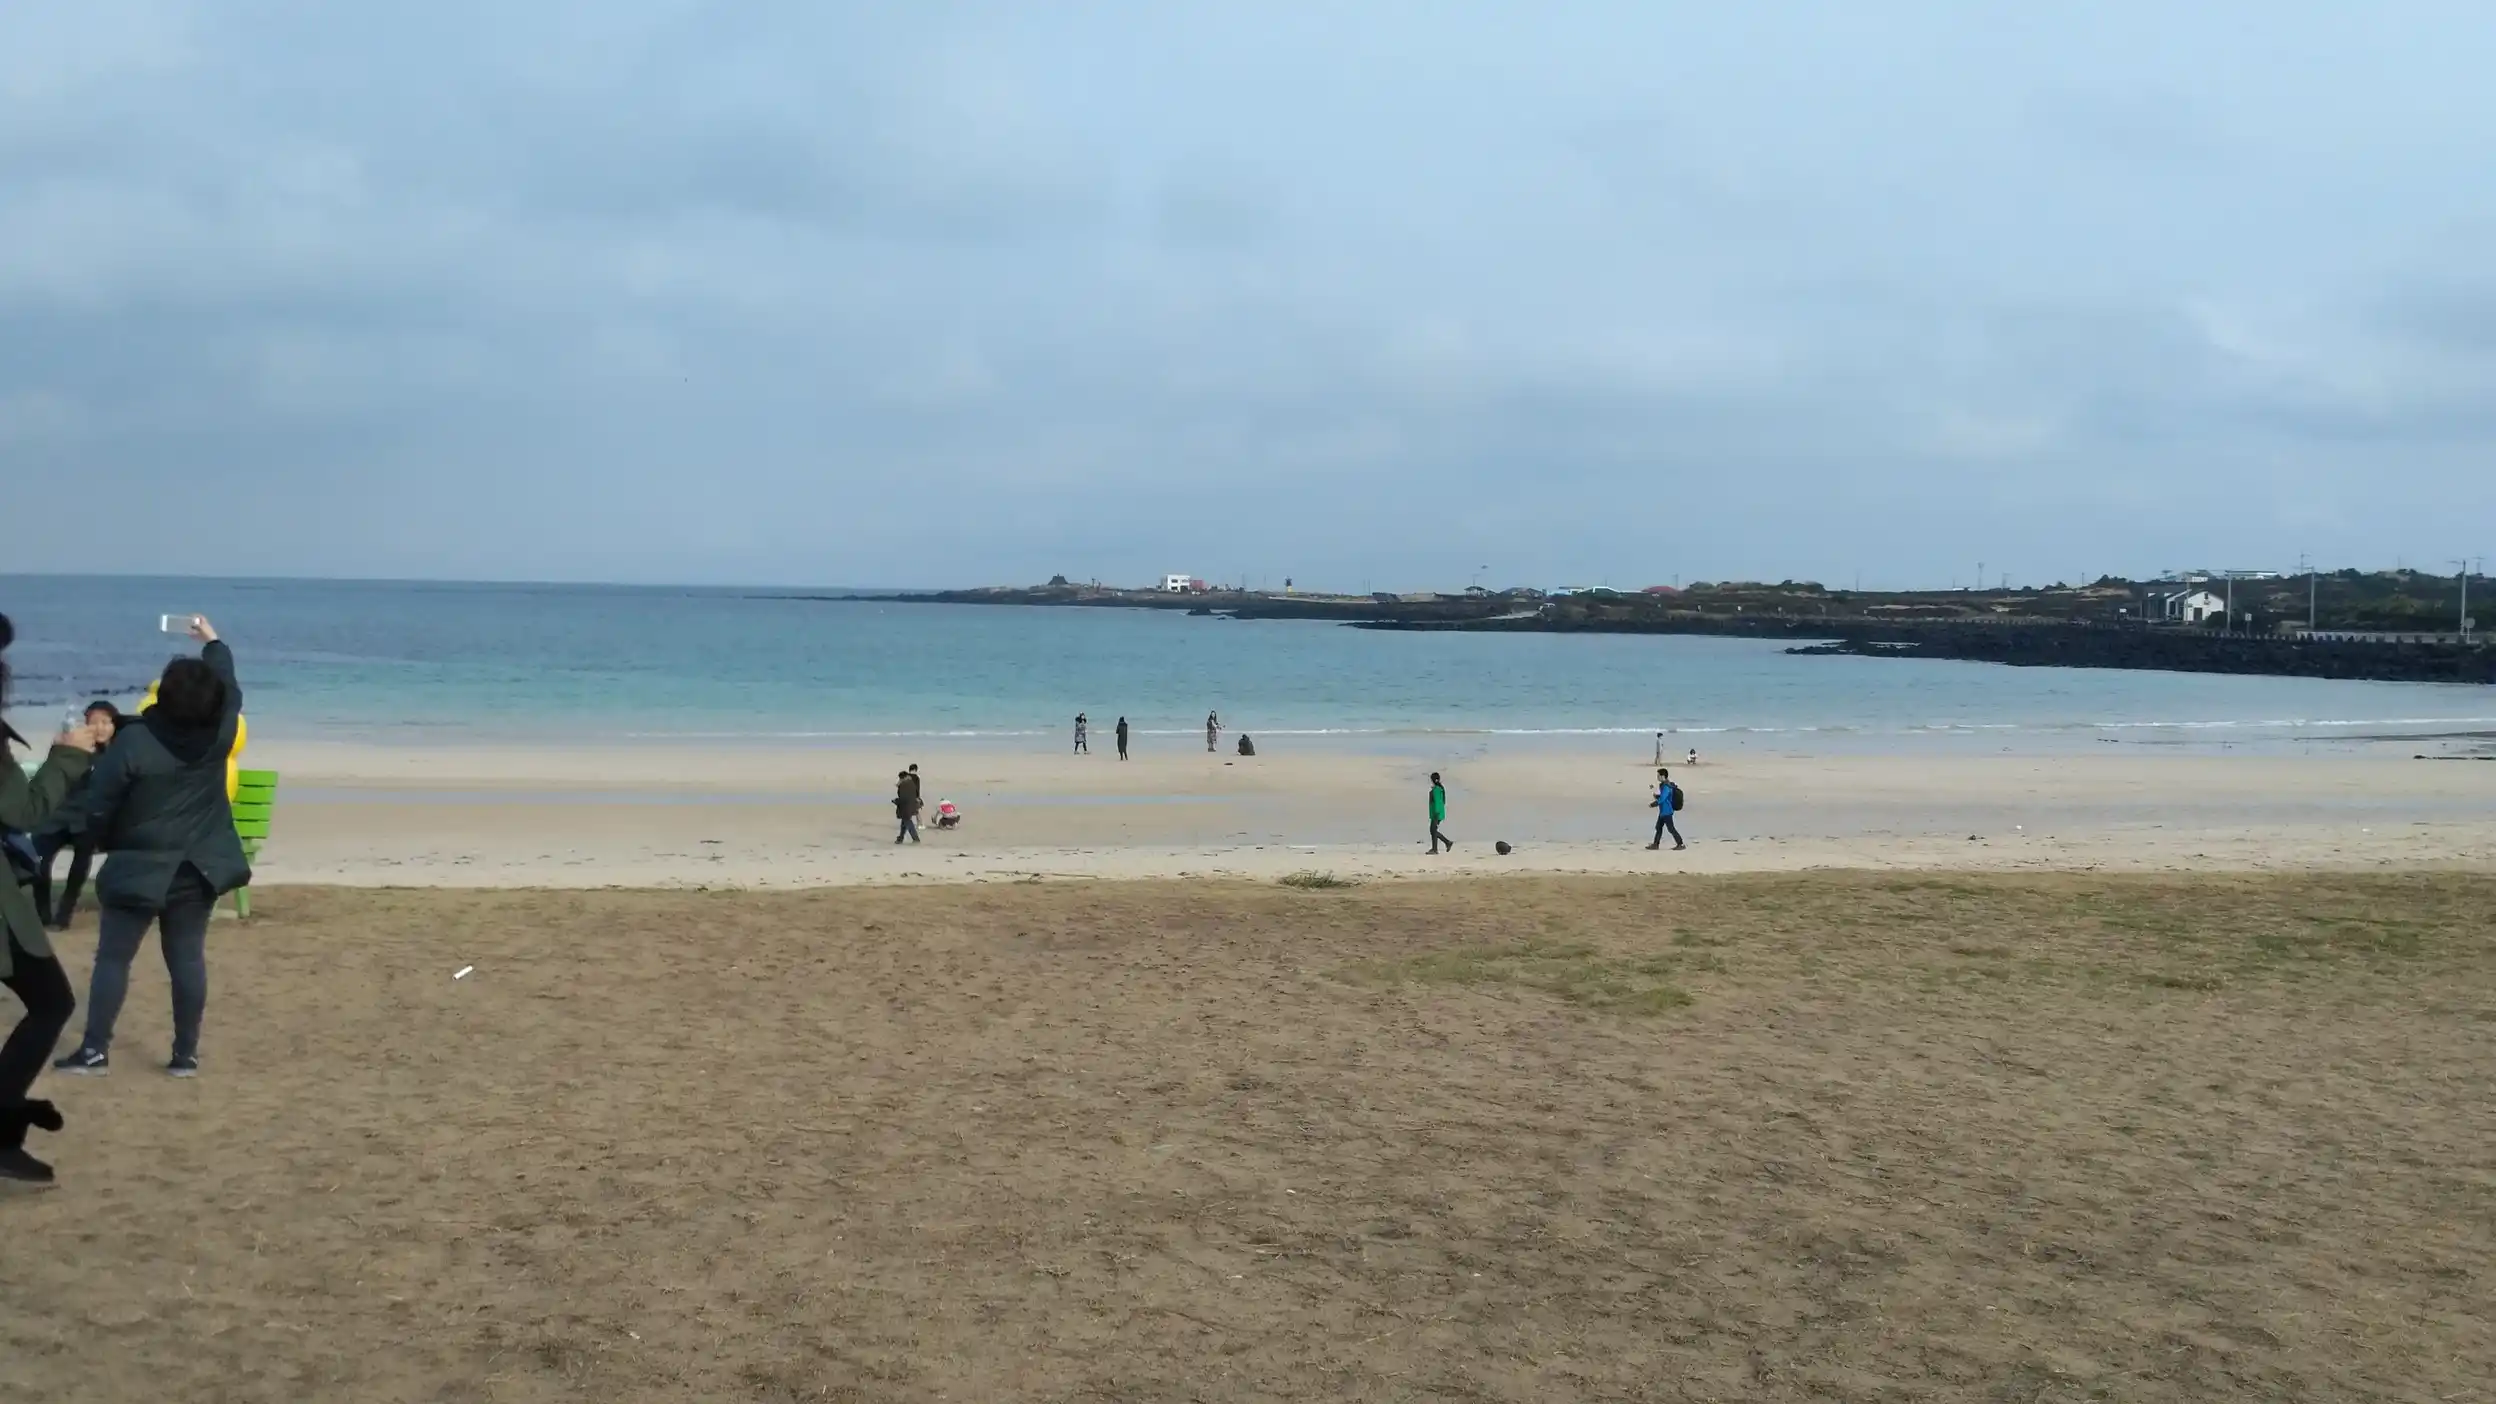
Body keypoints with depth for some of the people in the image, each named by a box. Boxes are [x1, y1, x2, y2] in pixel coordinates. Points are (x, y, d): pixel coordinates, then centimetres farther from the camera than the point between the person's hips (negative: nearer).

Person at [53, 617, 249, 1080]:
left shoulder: (132, 742, -16)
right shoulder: (219, 735, -7)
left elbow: (99, 807, -10)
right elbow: (230, 691, 15)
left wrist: (109, 844, 11)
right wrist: (212, 641, 30)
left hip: (139, 869, -3)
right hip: (198, 868, 4)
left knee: (113, 958, 7)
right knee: (188, 959, 7)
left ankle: (95, 1049, 8)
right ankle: (186, 1053, 9)